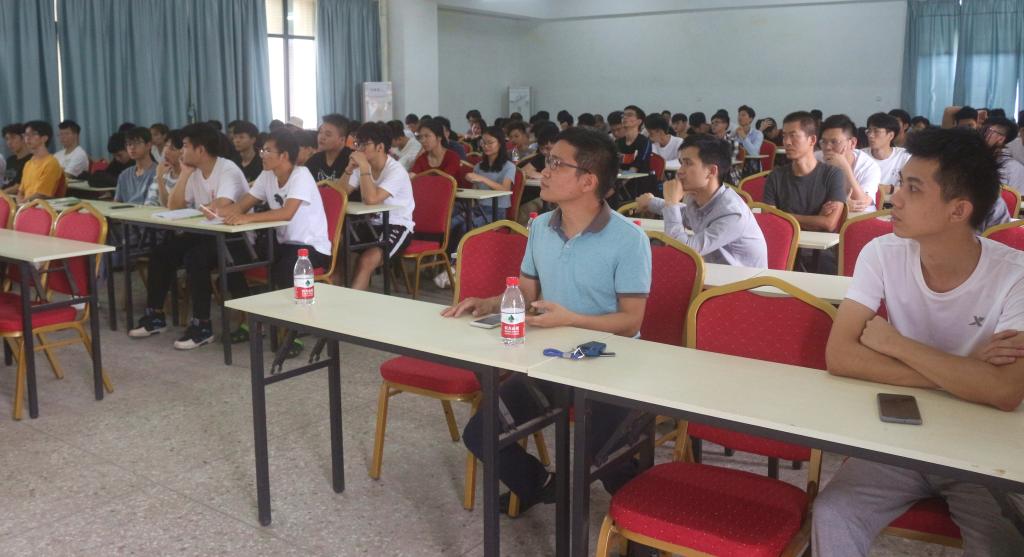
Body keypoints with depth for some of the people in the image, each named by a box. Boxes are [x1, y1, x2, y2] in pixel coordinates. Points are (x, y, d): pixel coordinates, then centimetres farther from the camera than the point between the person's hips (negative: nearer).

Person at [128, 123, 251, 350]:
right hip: (207, 234, 9)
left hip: (236, 238, -9)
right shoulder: (195, 173, 10)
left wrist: (197, 209, -12)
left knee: (194, 258, -30)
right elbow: (173, 207, 6)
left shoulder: (228, 170, -16)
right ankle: (155, 315, 12)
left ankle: (202, 325, -19)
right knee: (161, 252, 1)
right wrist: (185, 174, -2)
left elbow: (221, 207, -33)